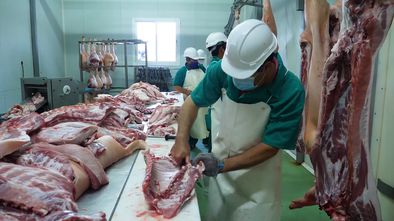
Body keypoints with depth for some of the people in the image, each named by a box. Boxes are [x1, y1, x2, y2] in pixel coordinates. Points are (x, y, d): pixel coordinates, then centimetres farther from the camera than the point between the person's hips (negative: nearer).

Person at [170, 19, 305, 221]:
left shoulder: (291, 91, -27)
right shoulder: (222, 70, -19)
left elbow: (270, 147, -22)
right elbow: (192, 102, -6)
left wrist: (222, 165, -27)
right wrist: (181, 140, -20)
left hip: (257, 176, -3)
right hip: (219, 162, 4)